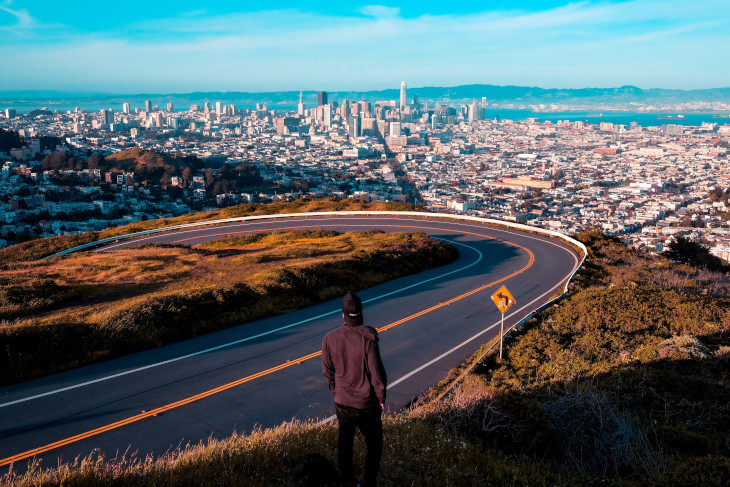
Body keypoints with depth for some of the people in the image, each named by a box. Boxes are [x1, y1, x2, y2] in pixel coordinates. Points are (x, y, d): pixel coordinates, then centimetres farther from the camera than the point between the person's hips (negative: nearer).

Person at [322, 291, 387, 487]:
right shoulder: (368, 340, -24)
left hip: (341, 402, 4)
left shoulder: (330, 338, -13)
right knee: (374, 445, 18)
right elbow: (377, 374, -18)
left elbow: (328, 371, 0)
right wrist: (381, 398, -1)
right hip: (366, 404, -3)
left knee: (344, 444, 22)